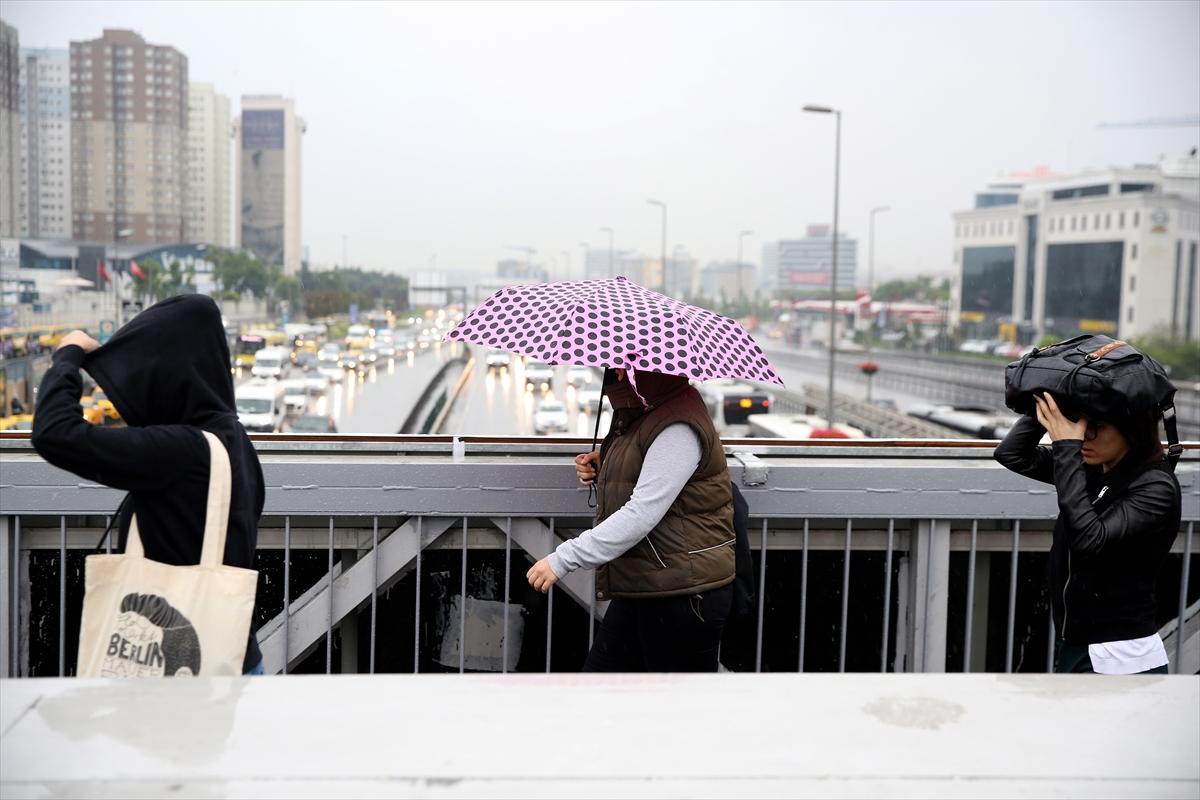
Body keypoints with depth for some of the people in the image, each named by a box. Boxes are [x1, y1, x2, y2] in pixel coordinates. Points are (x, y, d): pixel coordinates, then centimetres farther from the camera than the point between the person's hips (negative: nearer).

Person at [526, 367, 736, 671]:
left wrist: (564, 559, -26)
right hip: (639, 589, 10)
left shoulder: (680, 427, -21)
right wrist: (600, 465, 8)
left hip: (683, 595, -10)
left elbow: (642, 513, -27)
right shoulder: (638, 413, 12)